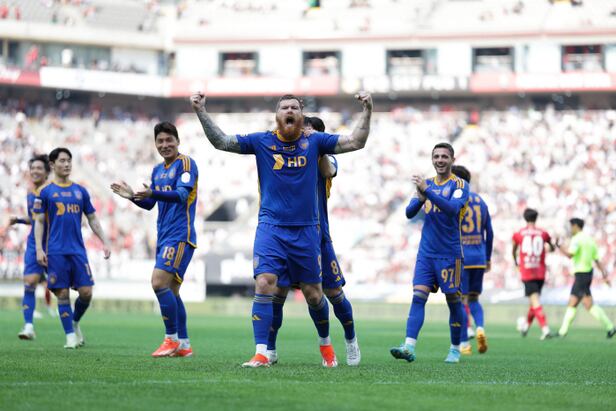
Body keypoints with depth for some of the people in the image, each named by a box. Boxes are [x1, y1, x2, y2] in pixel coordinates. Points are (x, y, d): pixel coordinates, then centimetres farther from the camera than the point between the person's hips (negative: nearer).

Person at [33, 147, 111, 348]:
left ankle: (75, 322, 22)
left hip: (78, 250, 3)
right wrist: (39, 249, -8)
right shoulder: (46, 192, 3)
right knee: (63, 294, -4)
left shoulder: (80, 191, 12)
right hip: (56, 252, -3)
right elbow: (39, 222, 2)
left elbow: (92, 219, 17)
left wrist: (104, 242, 9)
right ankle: (70, 335, 4)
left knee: (86, 292, -4)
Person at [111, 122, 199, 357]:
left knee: (159, 283, -17)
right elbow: (150, 204, 25)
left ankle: (172, 339, -10)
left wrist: (153, 193, -36)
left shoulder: (185, 164, -8)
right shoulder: (158, 170, 17)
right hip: (164, 237, 9)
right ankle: (183, 345, 13)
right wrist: (133, 196, 6)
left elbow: (182, 194, -22)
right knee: (171, 290, 8)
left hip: (179, 236, -9)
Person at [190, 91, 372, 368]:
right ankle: (261, 354, -16)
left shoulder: (314, 142, 3)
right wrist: (201, 112, -11)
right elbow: (221, 142, -2)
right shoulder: (262, 141, 1)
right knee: (264, 284, -19)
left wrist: (367, 111, -7)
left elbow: (355, 142, 2)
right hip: (271, 227, -1)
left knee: (313, 294, 9)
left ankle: (325, 343, 35)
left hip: (306, 230, 1)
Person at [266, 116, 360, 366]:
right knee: (277, 291, -8)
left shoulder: (326, 159, 3)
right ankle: (269, 349, 2)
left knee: (334, 292, 2)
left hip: (318, 236, 0)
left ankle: (351, 340, 25)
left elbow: (328, 171, -20)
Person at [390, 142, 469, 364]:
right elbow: (409, 213, 6)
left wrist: (427, 192, -29)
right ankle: (409, 347, -19)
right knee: (418, 296, -9)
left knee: (453, 300, 4)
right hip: (426, 252, 4)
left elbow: (452, 208, -22)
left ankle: (455, 349, 17)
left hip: (450, 253, -4)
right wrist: (420, 198, -15)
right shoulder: (427, 183, 11)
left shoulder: (459, 185, -4)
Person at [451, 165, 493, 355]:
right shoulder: (480, 201, 12)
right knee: (473, 299, 15)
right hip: (479, 259, 5)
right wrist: (487, 259, 21)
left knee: (461, 301, 1)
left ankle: (464, 344, 2)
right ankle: (480, 328, -11)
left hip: (460, 259, -5)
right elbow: (489, 233, 13)